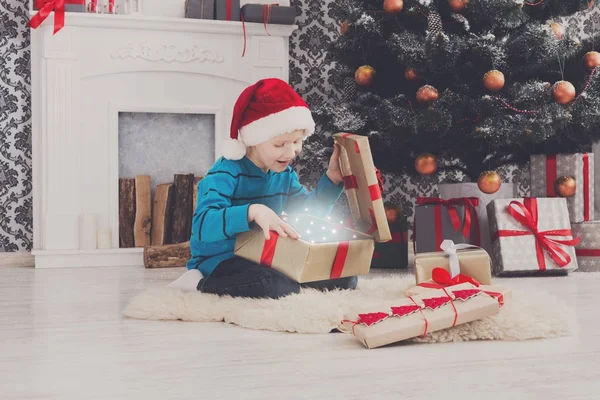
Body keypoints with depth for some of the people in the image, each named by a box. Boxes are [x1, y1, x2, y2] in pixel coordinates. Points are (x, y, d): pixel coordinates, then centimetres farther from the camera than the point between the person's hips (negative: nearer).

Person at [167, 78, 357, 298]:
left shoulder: (285, 174, 6)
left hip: (266, 257, 8)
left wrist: (332, 178, 1)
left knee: (345, 275, 2)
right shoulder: (226, 173, -20)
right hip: (220, 260, -8)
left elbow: (309, 211, 14)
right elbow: (203, 224, -35)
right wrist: (251, 211, -50)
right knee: (277, 287, -40)